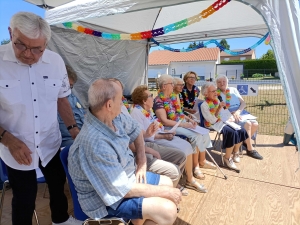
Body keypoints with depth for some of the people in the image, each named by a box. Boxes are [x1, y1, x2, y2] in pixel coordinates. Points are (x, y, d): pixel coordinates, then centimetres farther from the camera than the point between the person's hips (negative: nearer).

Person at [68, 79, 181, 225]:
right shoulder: (95, 143, -35)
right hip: (108, 198, -8)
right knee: (168, 210, -19)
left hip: (126, 177, 8)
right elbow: (123, 190, -29)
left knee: (167, 182, 15)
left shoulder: (115, 118, -10)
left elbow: (136, 130, 11)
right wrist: (164, 191, -18)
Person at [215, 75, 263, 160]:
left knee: (255, 124, -19)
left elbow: (243, 103, 9)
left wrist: (238, 111, -11)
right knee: (247, 124, -27)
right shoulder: (216, 94, 3)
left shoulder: (233, 90, 16)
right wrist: (232, 113, -18)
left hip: (241, 113, 5)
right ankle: (250, 150, -11)